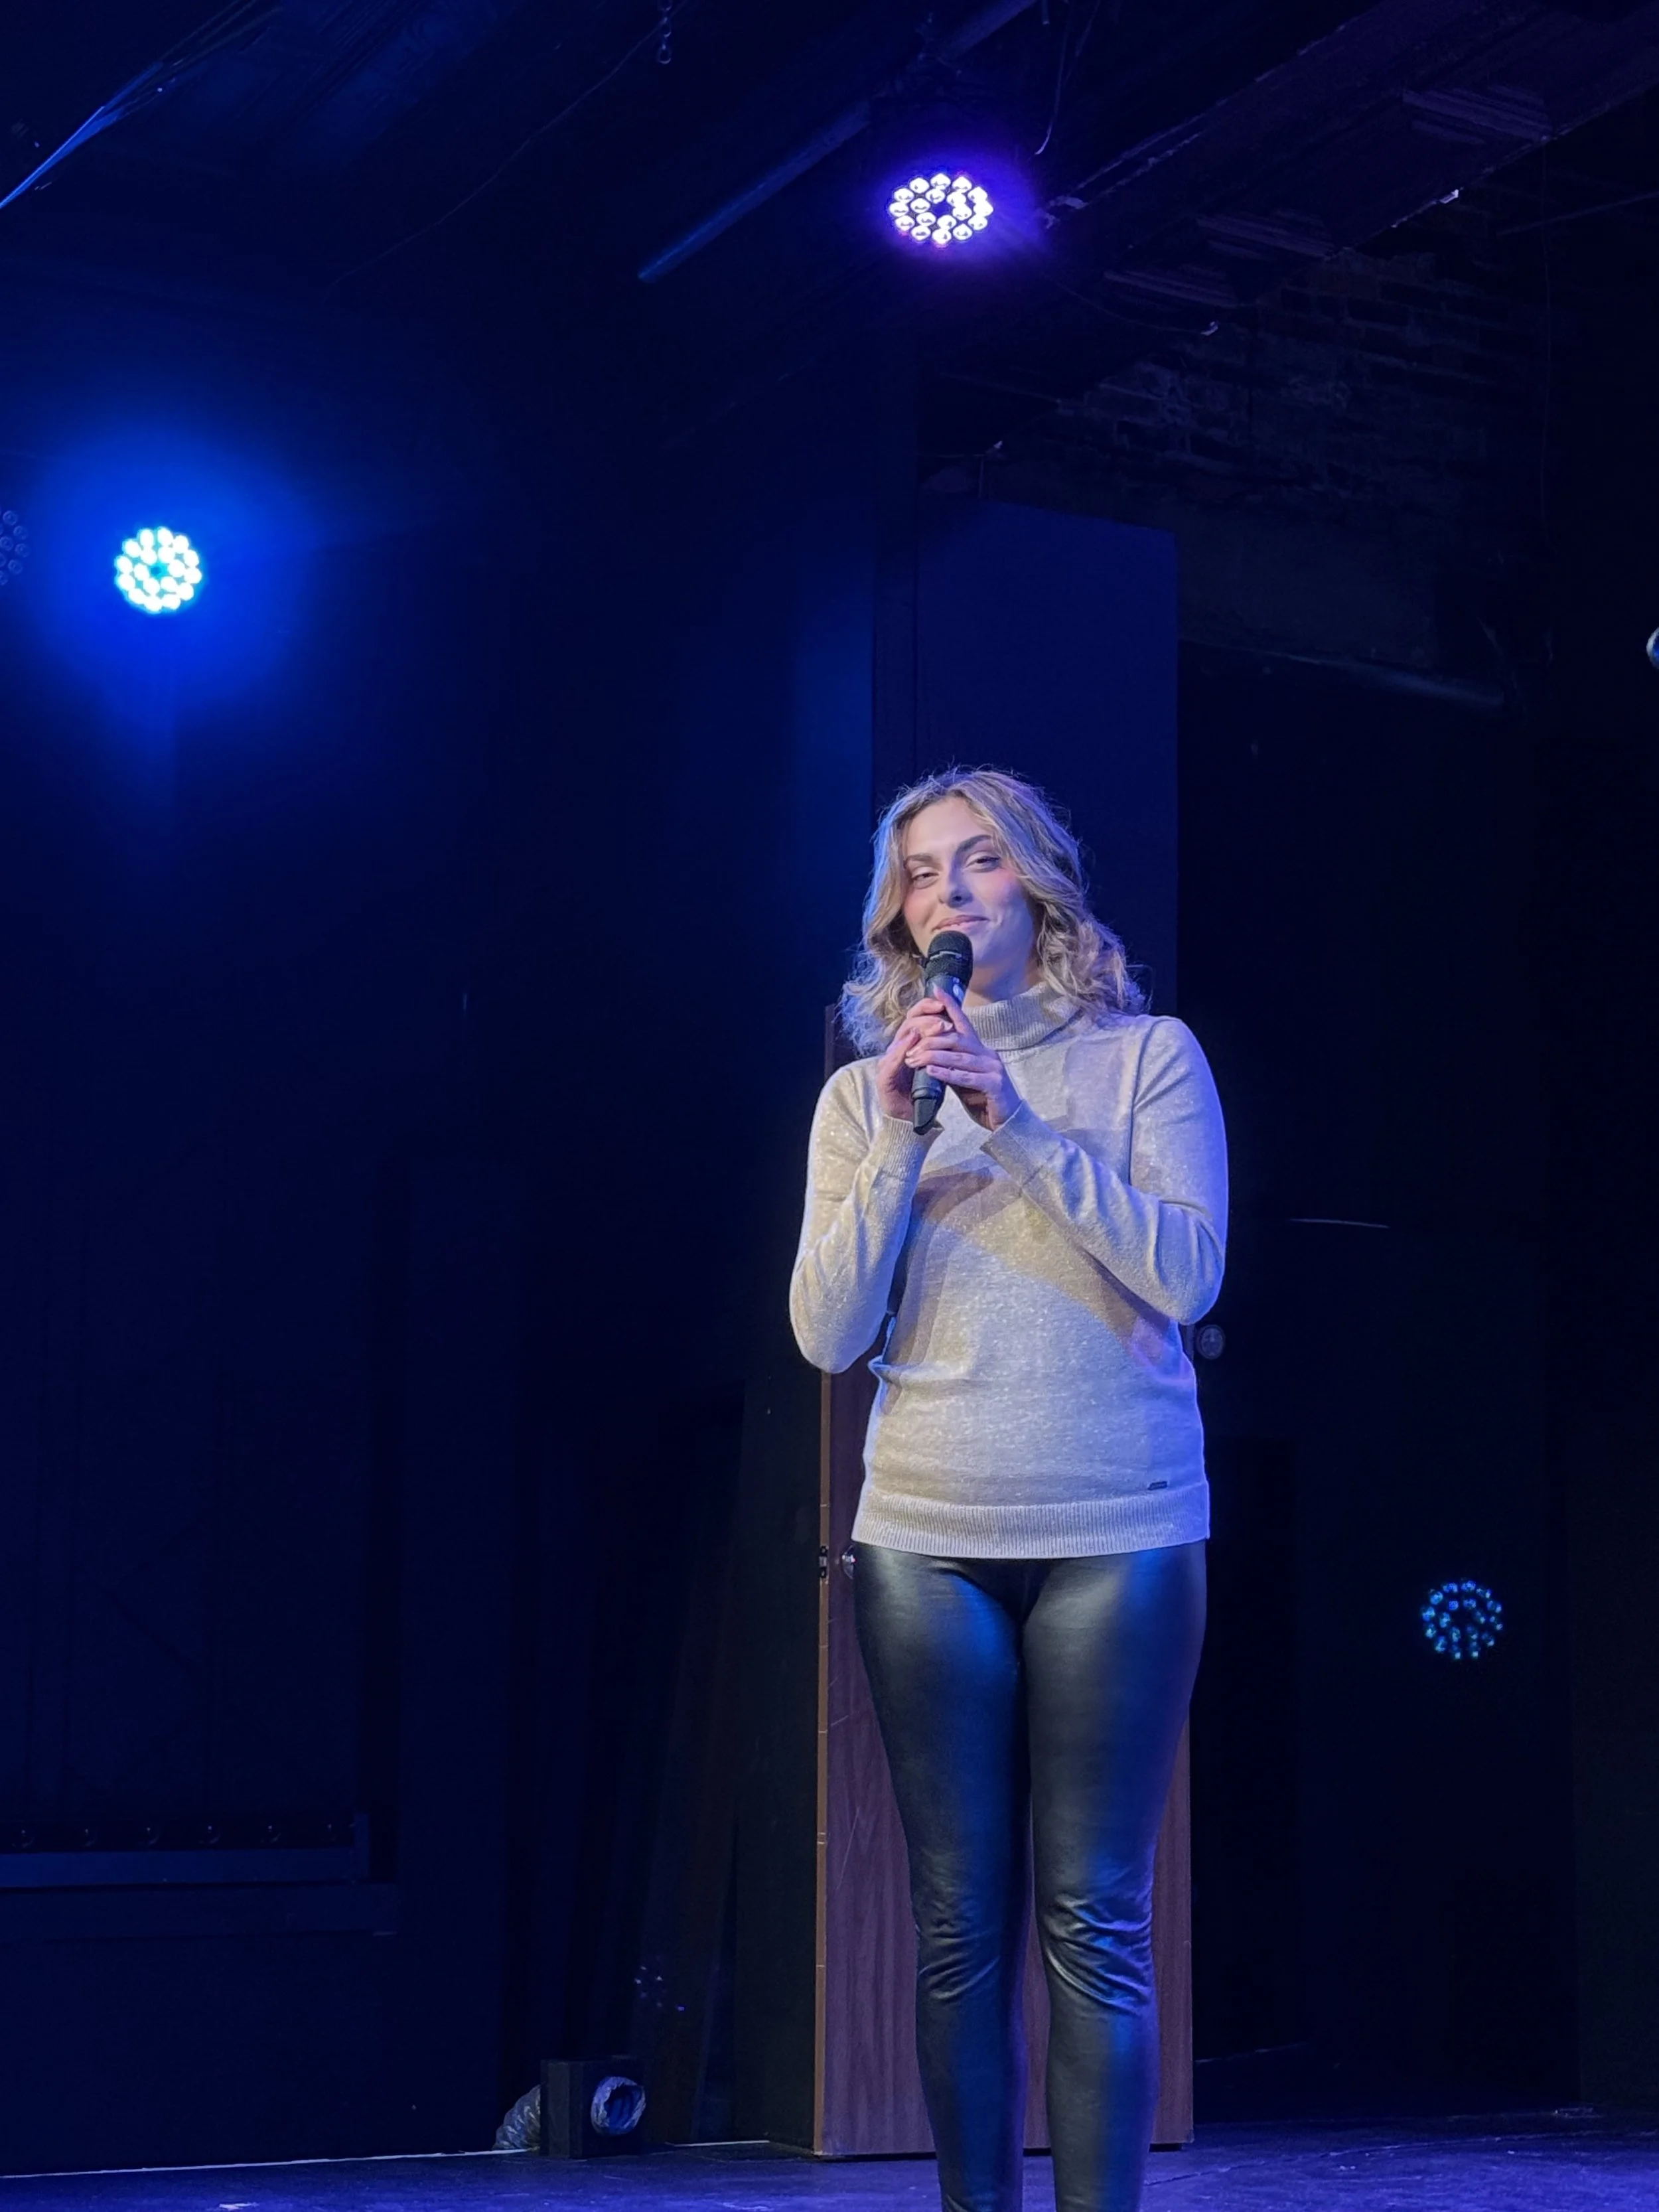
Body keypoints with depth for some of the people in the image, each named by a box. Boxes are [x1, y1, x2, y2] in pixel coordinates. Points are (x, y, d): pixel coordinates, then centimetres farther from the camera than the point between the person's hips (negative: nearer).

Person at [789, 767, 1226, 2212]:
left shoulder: (1145, 1056, 5)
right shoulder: (863, 1096, 10)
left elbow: (1187, 1274, -8)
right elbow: (827, 1333, 2)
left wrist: (1014, 1121, -14)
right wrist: (900, 1142, -9)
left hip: (1119, 1534, -2)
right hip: (925, 1540, 2)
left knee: (1096, 1919, -4)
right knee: (960, 1923, 3)